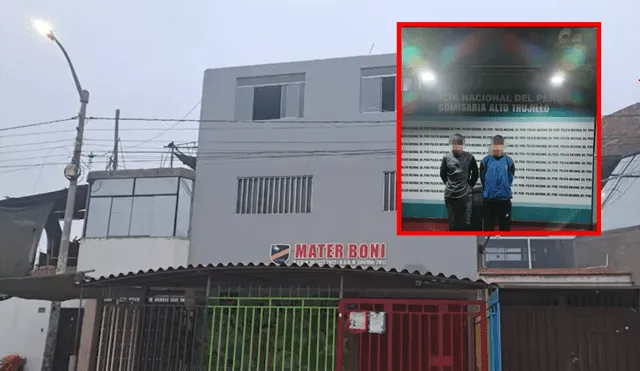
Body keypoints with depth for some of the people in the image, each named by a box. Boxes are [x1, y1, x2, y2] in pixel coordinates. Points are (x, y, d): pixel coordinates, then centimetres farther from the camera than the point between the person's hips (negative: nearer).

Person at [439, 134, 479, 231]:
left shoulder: (469, 157, -3)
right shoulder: (446, 158, -2)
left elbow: (475, 174, 8)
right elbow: (442, 174, 11)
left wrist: (469, 185, 6)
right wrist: (449, 185, 7)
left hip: (466, 195, -1)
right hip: (450, 195, 1)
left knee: (466, 222, 0)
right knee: (453, 223, 7)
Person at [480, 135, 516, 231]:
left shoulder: (509, 161, -4)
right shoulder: (485, 161, -4)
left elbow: (510, 178, 4)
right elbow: (482, 177, 5)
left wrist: (504, 189, 6)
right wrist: (488, 190, 7)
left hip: (504, 199, 0)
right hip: (488, 199, 0)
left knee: (505, 225, 10)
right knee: (487, 225, 6)